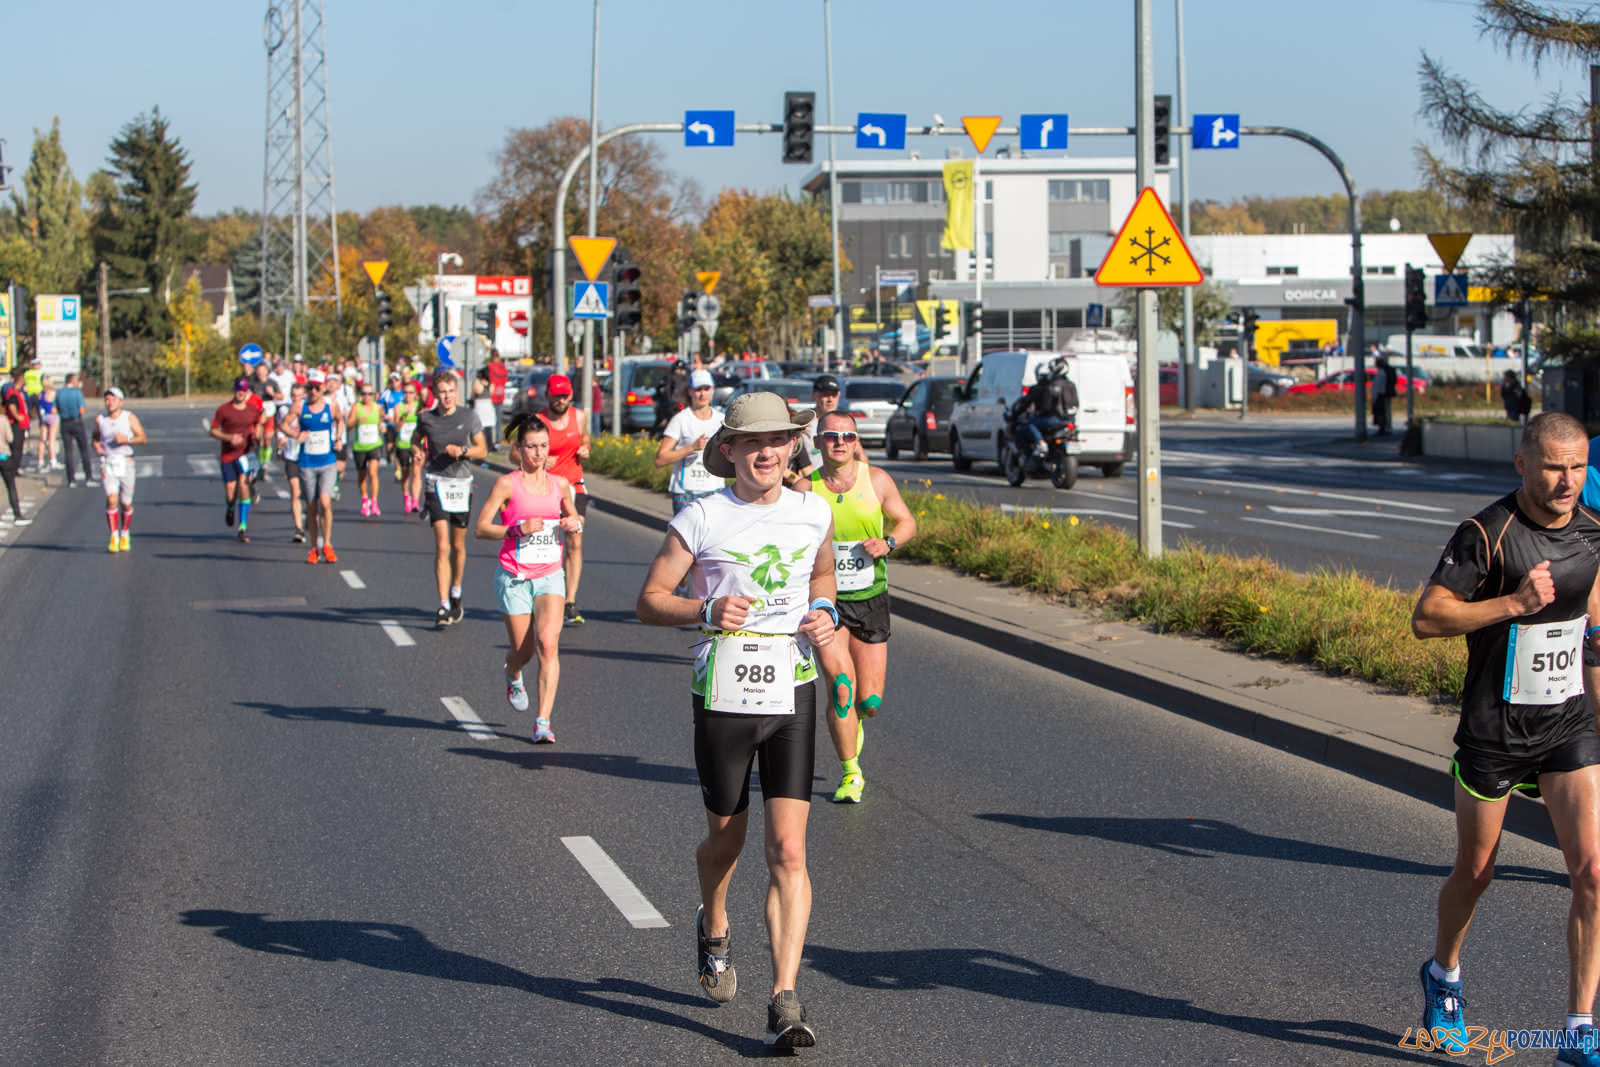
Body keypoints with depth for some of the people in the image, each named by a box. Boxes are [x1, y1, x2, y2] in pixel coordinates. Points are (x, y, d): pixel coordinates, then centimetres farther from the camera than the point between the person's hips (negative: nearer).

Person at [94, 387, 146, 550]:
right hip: (108, 464, 0)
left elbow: (143, 438, -2)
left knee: (126, 503, 7)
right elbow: (95, 436, 21)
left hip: (126, 463, 0)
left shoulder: (130, 417, 0)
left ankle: (125, 535, 28)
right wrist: (96, 445, -2)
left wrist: (127, 439, -18)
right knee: (111, 499, -16)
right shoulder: (100, 419, 6)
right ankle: (114, 537, -14)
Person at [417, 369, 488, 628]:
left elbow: (482, 449, 3)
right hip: (437, 484, -2)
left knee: (458, 545, 13)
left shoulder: (468, 416, -2)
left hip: (462, 483, 2)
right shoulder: (426, 419, -2)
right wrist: (418, 452, -1)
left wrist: (462, 451, -15)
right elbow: (417, 440, 20)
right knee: (442, 547, -12)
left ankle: (456, 594, 36)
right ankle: (444, 607, -14)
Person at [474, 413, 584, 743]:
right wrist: (518, 529, -22)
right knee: (523, 651, 6)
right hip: (514, 576, -2)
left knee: (547, 643, -17)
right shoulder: (507, 484, -6)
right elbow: (481, 528, -8)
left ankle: (543, 721, -16)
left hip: (550, 574, 2)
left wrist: (575, 524, -1)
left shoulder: (559, 484, 6)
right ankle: (512, 676, 46)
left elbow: (573, 517, 23)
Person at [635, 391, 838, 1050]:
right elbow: (650, 600, -3)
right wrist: (706, 611, -21)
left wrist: (825, 612, 4)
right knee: (726, 838, 15)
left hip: (792, 695, 1)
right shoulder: (701, 519, -6)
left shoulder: (814, 514, 5)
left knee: (788, 851, -9)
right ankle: (714, 931, 48)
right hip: (722, 694, -1)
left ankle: (785, 1002, -11)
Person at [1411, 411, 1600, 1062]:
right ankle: (1443, 975, 42)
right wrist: (1514, 604, -25)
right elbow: (1426, 618, -16)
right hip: (1494, 731, -3)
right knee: (1474, 874, 12)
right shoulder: (1486, 533, -16)